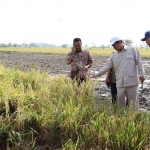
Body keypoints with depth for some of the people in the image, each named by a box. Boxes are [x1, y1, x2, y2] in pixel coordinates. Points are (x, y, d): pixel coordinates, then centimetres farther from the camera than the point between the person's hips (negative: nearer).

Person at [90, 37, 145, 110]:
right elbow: (107, 67, 9)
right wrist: (97, 74, 1)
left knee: (133, 101, 5)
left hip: (132, 82, -3)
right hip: (120, 83, 3)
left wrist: (141, 75, -4)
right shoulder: (114, 56, 11)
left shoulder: (132, 50, 1)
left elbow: (139, 63, 0)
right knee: (120, 100, 6)